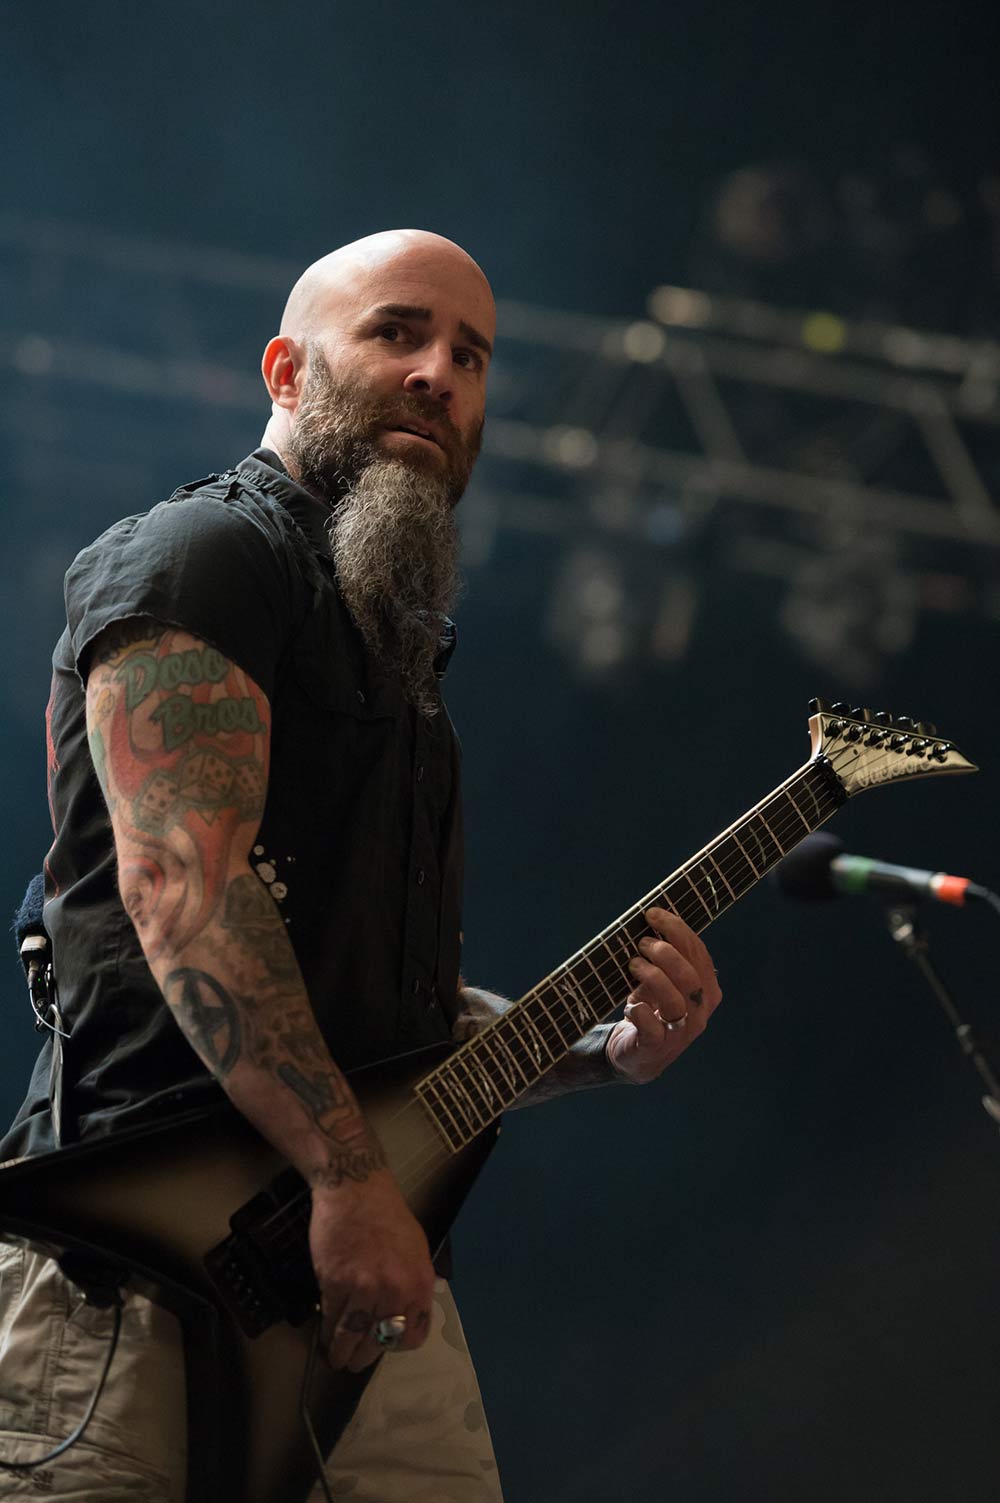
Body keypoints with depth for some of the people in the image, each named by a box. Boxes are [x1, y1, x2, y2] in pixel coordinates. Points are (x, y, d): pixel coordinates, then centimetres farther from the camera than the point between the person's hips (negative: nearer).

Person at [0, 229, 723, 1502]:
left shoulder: (392, 647, 27)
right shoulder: (200, 555, -1)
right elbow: (183, 884, -17)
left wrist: (607, 1050, 11)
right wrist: (348, 1171, -24)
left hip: (375, 1294, 9)